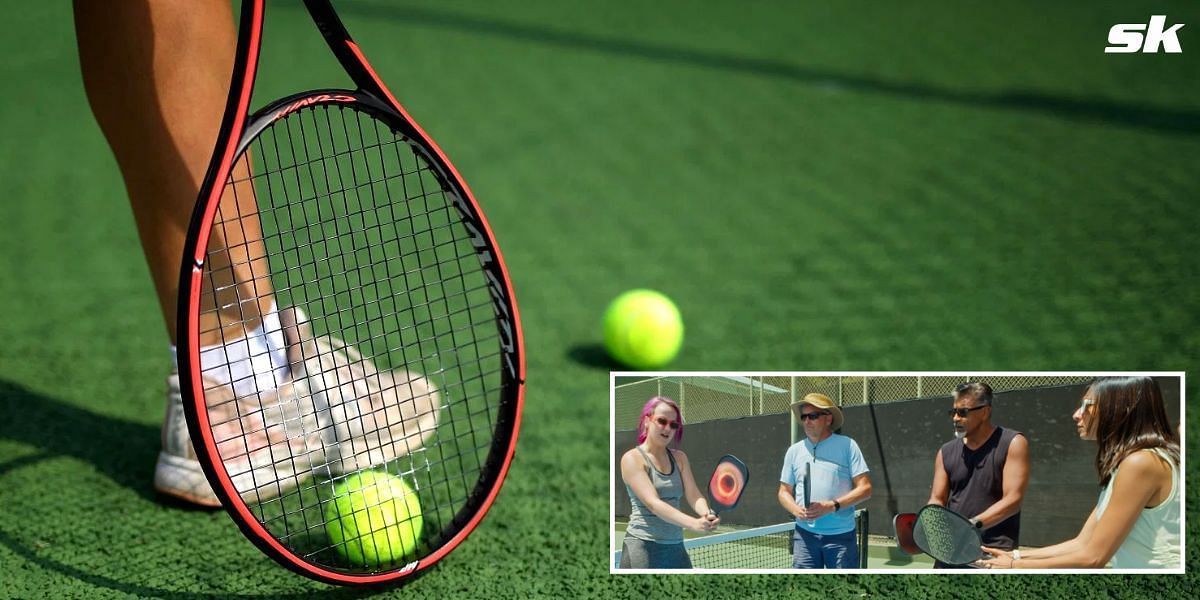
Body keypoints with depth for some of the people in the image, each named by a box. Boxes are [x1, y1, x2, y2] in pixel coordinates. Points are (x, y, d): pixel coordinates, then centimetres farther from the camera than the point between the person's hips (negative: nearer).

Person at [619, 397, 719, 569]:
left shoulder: (679, 458, 14)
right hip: (643, 547, -6)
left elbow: (693, 495, 2)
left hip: (676, 548, 6)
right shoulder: (632, 458, -6)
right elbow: (653, 503, -19)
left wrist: (707, 514, -23)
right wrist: (693, 523, -32)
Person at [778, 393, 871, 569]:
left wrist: (832, 506, -17)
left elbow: (865, 489, -4)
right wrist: (797, 510, -6)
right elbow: (784, 491, 16)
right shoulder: (794, 451, 12)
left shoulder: (847, 446, 0)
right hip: (805, 534, 3)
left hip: (841, 536, -3)